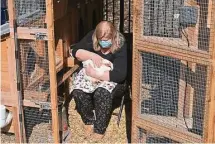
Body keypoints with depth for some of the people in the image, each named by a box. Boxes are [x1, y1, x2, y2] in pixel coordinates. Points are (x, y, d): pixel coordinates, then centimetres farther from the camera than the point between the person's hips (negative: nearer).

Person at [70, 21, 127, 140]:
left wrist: (94, 73, -32)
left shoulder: (120, 46, -24)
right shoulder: (92, 37, -12)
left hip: (109, 76, -3)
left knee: (102, 93, -34)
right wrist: (92, 55, -27)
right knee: (78, 92, -25)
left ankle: (100, 129, -14)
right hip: (89, 71, 4)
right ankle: (89, 121, 0)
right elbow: (75, 51, -9)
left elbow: (120, 75, -30)